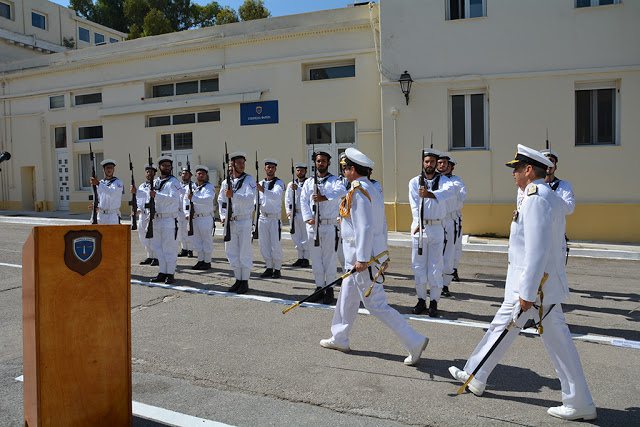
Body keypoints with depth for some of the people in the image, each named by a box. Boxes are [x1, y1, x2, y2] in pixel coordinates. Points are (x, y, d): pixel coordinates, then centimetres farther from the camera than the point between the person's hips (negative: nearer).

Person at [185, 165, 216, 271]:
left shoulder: (209, 187, -7)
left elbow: (208, 200, -25)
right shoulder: (191, 187, 13)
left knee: (207, 240, 0)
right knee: (196, 240, 12)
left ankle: (207, 262, 9)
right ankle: (200, 260, 23)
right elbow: (186, 201, 13)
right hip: (193, 218, 6)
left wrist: (193, 198, -28)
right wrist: (187, 214, 0)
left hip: (205, 218, -6)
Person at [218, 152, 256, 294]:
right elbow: (221, 201, 13)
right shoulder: (226, 182, 10)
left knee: (245, 253, -1)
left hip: (244, 221, -5)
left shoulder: (249, 180, -3)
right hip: (230, 222, 5)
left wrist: (233, 195, -28)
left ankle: (245, 282, 9)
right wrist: (223, 216, -1)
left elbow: (249, 198, -18)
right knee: (232, 252, 9)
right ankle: (238, 280, 22)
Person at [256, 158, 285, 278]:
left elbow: (276, 195, -26)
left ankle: (277, 269, 9)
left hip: (275, 218, -6)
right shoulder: (260, 183, 14)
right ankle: (269, 268, 18)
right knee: (264, 244, 8)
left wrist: (263, 190, -39)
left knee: (276, 245, -3)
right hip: (263, 217, 6)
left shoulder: (279, 183, -5)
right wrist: (256, 203, -2)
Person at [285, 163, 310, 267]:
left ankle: (306, 258, 9)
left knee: (306, 237, -1)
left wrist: (297, 189, -25)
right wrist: (289, 211, -2)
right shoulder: (290, 184, 14)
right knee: (296, 236, 8)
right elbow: (288, 199, 10)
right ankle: (300, 258, 19)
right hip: (294, 214, 5)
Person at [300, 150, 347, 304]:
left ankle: (330, 290, 8)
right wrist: (308, 218, -10)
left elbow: (342, 191, -21)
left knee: (330, 258, -1)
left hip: (330, 226, -3)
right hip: (313, 226, 4)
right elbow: (303, 200, 5)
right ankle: (319, 287, 19)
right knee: (316, 258, 8)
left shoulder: (334, 180, 2)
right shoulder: (309, 182, 14)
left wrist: (324, 197, -37)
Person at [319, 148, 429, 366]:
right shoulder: (373, 190, 14)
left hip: (363, 255, -10)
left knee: (376, 304, -5)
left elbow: (365, 227, -25)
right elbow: (383, 225, 16)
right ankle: (339, 339, 33)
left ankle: (414, 342, -1)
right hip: (375, 253, 10)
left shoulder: (358, 192, -17)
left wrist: (362, 259, -24)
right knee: (347, 297, 20)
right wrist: (383, 254, 19)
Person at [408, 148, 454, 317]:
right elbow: (414, 204, -7)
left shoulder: (443, 180, 2)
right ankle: (421, 299, 16)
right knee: (418, 264, 5)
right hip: (419, 227, 2)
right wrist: (418, 222, -23)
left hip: (437, 228, -1)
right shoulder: (414, 182, 7)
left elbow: (450, 191, -23)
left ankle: (434, 302, 9)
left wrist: (429, 194, -41)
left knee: (435, 266, -1)